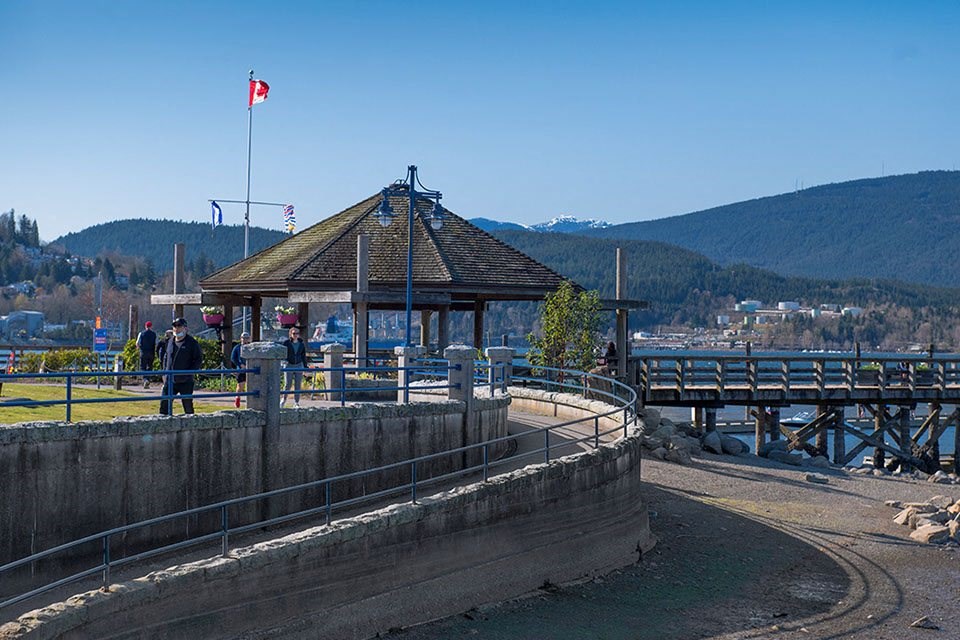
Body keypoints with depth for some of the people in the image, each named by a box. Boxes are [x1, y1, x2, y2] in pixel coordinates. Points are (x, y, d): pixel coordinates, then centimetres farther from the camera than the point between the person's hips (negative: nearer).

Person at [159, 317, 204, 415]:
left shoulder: (192, 343, -5)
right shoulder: (170, 342, 11)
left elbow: (199, 359, -6)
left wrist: (189, 372, -14)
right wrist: (165, 370, 11)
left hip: (186, 381, -5)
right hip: (170, 380, 5)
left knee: (187, 405, 3)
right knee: (164, 403, 2)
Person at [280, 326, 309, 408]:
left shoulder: (302, 344, 5)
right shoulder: (286, 343, -5)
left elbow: (303, 355, 13)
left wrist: (305, 367, 11)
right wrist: (283, 359, -14)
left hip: (299, 366, 3)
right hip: (289, 366, -2)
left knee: (298, 385, 2)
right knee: (287, 385, -4)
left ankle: (296, 403, 11)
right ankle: (284, 399, 21)